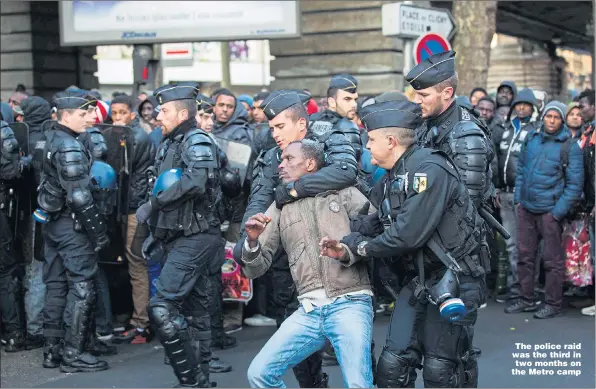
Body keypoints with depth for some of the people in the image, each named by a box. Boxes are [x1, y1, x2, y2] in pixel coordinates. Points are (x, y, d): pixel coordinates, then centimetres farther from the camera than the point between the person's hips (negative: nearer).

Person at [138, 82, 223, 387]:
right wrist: (156, 232, 18)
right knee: (194, 310, 14)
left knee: (161, 308, -16)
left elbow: (195, 182, -30)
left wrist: (152, 204, -23)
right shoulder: (168, 144, 16)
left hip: (194, 238, -10)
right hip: (176, 238, 10)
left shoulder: (197, 141, -12)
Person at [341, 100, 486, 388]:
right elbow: (380, 221, 11)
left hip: (452, 280, -9)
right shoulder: (395, 175, 12)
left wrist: (363, 247, -11)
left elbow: (409, 234, -25)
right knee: (392, 364, 5)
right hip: (418, 281, 9)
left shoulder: (429, 169, -20)